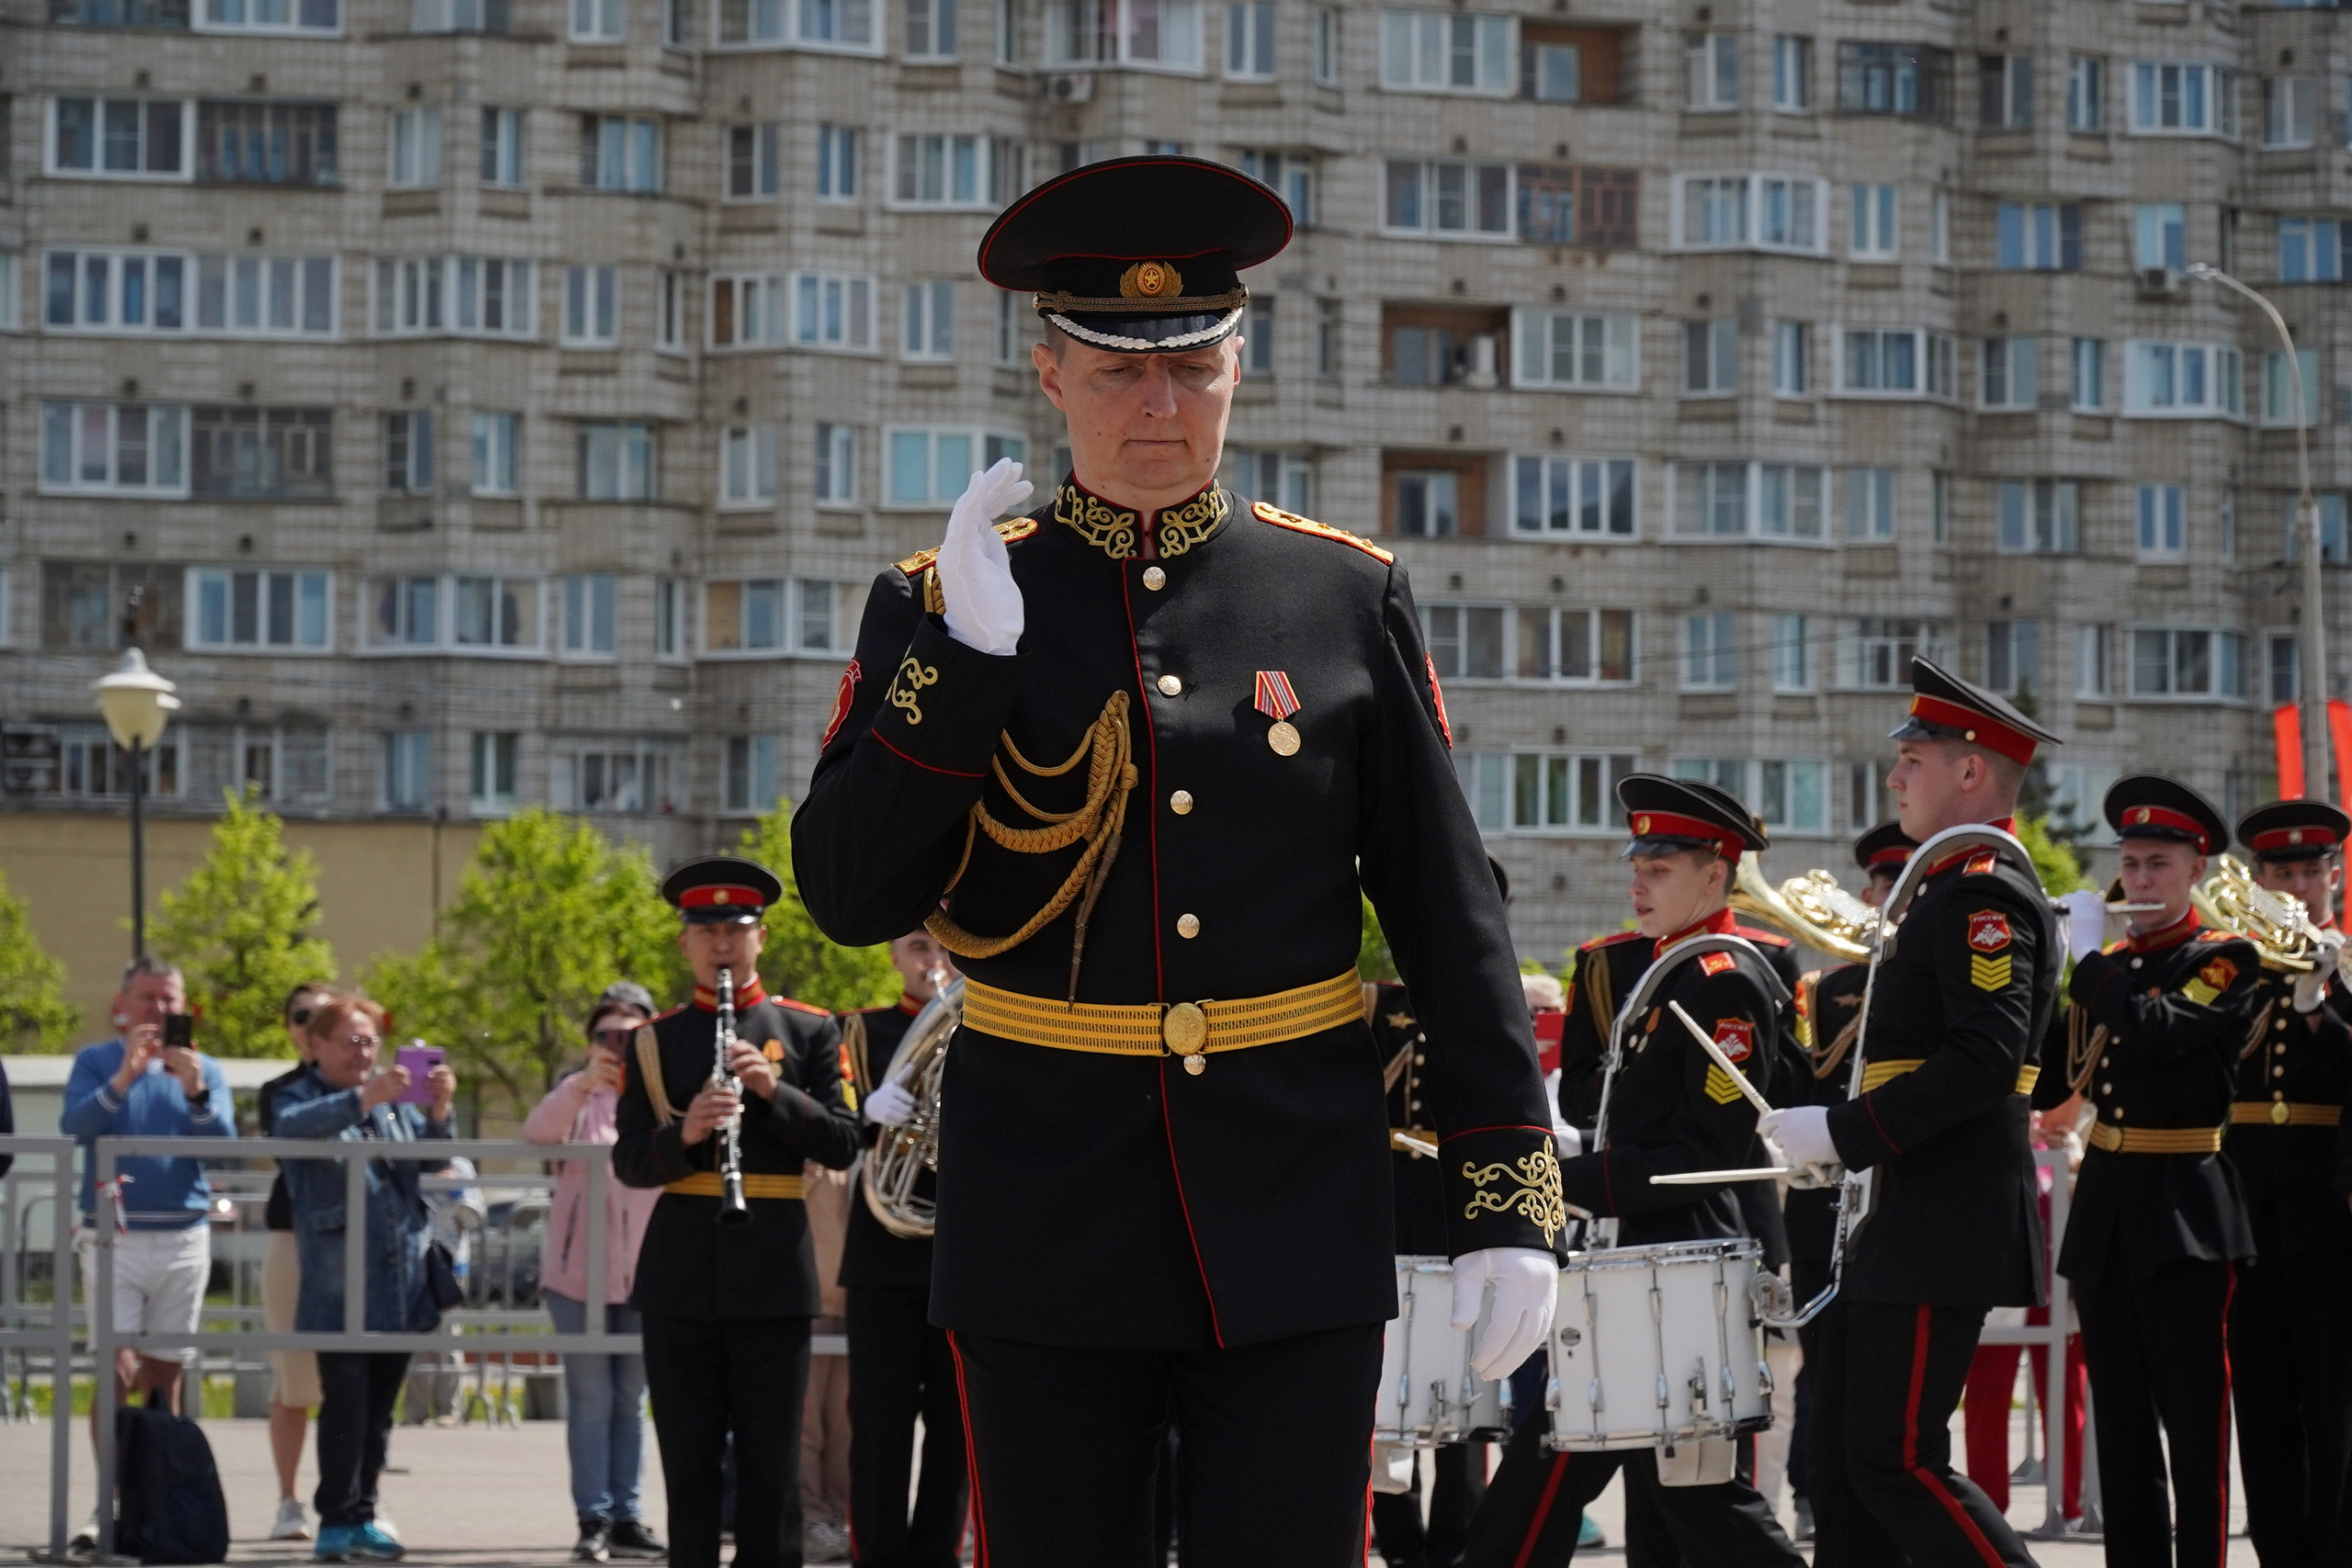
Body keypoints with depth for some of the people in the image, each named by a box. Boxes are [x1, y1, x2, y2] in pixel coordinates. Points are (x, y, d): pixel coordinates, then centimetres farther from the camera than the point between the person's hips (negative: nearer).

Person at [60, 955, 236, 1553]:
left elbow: (225, 1144, -3)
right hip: (112, 1235, -2)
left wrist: (196, 1095, -19)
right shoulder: (96, 1062, 5)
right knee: (118, 1371, -12)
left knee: (164, 1376, 4)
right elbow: (75, 1125, -11)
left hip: (183, 1239, 2)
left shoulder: (205, 1071, 11)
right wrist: (122, 1080, -24)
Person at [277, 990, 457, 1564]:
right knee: (344, 1402, -10)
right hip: (339, 1287, -5)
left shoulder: (395, 1098, 16)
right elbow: (294, 1126, -20)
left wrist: (439, 1112, -11)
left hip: (400, 1282, 5)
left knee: (379, 1406, 9)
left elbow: (434, 1160, 9)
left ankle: (363, 1517, 16)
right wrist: (363, 1099, -33)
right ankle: (336, 1522, -6)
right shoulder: (301, 1098, 3)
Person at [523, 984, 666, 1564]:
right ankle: (593, 1520, -4)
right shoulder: (578, 1098, 5)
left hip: (643, 1272, 1)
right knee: (591, 1400, -3)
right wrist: (585, 1083, -30)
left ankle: (625, 1517, 10)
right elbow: (537, 1130, -17)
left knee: (630, 1402, 7)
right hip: (579, 1271, -1)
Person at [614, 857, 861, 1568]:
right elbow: (630, 1163, 2)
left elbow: (842, 1145, 0)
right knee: (689, 1458, 3)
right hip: (681, 1270, 1)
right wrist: (685, 1133, -18)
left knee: (771, 1461, 1)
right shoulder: (654, 1041, 9)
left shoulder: (809, 1030, 7)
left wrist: (774, 1092, -14)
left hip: (774, 1269, -1)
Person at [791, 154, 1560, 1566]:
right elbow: (850, 896, -6)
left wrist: (1510, 1197, -2)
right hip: (1050, 1230, 0)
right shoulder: (946, 608, 3)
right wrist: (966, 654, -16)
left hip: (1298, 1223, 0)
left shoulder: (1350, 599, 5)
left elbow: (1452, 917, 4)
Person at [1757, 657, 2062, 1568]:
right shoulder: (1955, 888, 20)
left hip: (1945, 1231, -11)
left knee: (1894, 1462, -11)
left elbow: (1987, 1057, -24)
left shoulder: (1984, 893, -13)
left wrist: (1842, 1132, -21)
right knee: (1838, 1458, 9)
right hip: (1903, 1221, 11)